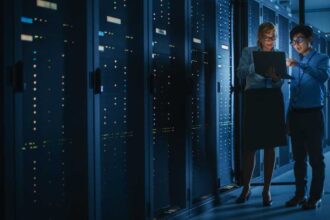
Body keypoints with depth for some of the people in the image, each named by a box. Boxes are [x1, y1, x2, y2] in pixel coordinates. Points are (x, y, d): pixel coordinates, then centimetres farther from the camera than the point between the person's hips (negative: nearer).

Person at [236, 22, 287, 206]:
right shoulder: (249, 52, 8)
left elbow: (281, 83, 5)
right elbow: (241, 73, -7)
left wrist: (275, 76, -17)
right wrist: (257, 65, -23)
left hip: (274, 99, 2)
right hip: (254, 98, -2)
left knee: (270, 146, 2)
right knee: (250, 146, -1)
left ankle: (267, 190, 11)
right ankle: (246, 188, 14)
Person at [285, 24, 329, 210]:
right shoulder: (297, 63, 17)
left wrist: (299, 65, -27)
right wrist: (289, 115, 11)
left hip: (313, 114, -5)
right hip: (295, 114, 6)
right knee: (299, 157, 9)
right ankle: (300, 194, 17)